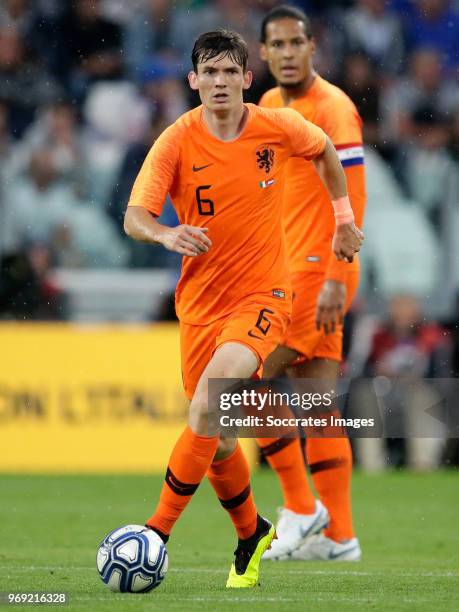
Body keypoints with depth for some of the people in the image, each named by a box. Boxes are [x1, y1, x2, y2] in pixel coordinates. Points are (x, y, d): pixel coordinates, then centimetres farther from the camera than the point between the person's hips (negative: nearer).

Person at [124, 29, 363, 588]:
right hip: (200, 302, 2)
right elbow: (134, 216, -17)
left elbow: (324, 150, 18)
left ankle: (157, 532, -22)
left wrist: (344, 218, 19)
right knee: (218, 441, 9)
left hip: (263, 295, -2)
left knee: (208, 405, -27)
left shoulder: (279, 127, -5)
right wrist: (165, 234, -38)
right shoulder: (177, 141, -9)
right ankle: (251, 534, 36)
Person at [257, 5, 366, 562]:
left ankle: (300, 508, -3)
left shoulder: (332, 109, -12)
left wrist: (334, 281, -23)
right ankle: (336, 536, 7)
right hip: (287, 273, 8)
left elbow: (351, 203, -17)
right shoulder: (269, 106, 15)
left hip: (317, 274, -8)